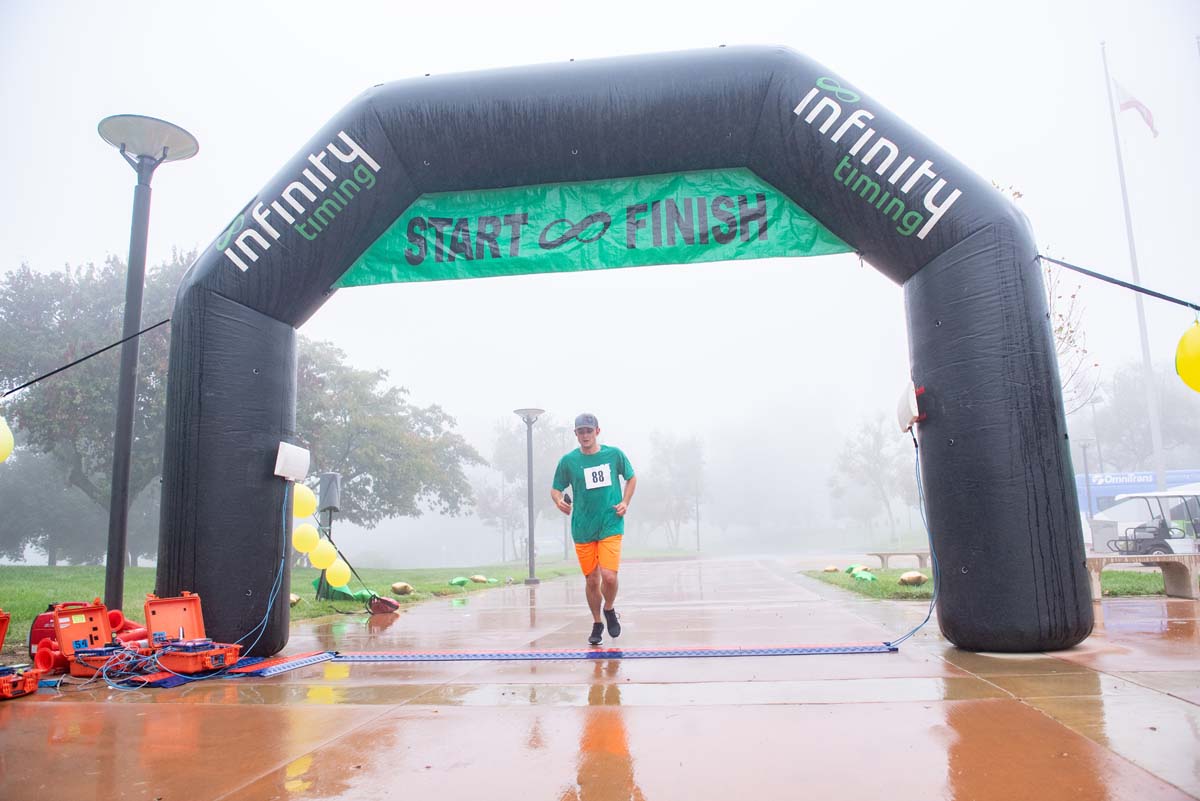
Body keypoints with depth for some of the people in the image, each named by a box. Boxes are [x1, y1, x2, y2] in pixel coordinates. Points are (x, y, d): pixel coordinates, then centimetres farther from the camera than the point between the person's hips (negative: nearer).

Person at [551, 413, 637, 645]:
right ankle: (597, 624, 31)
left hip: (611, 526, -1)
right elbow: (555, 489, 8)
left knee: (609, 576, -14)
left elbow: (631, 478, 15)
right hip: (582, 529, 1)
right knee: (591, 580, 8)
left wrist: (625, 502, 1)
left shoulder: (614, 454, 0)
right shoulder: (568, 461, 0)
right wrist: (559, 501, -15)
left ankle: (609, 610, 18)